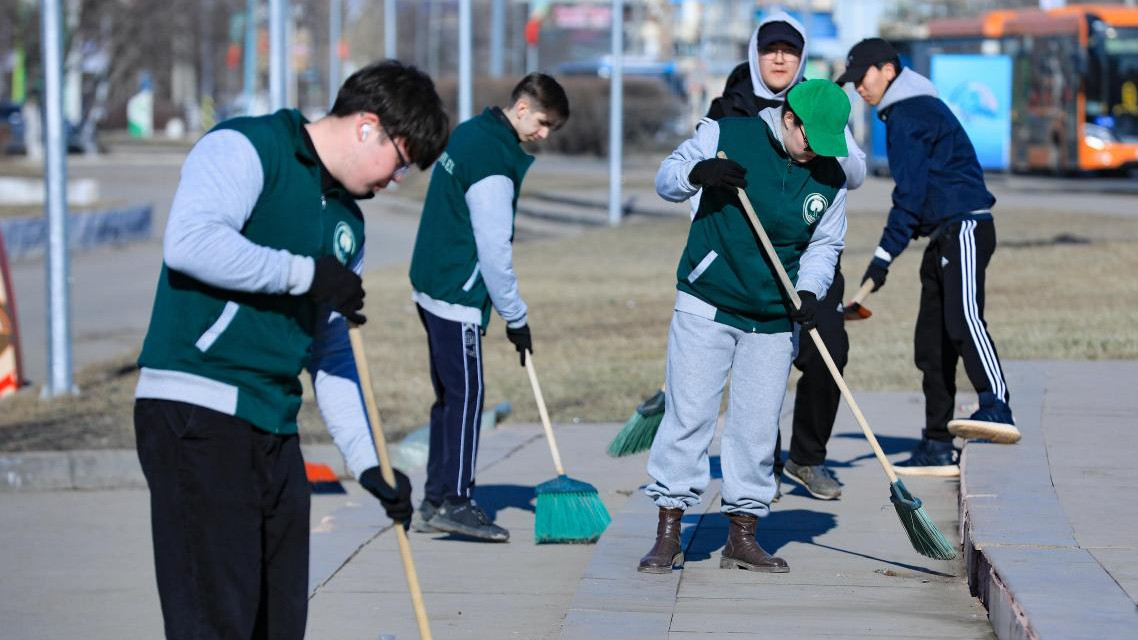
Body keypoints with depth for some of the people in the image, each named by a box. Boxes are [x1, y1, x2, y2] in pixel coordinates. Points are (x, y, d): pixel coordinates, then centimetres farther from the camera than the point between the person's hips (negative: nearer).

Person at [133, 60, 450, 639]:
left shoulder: (347, 223, 22)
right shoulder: (245, 148, -4)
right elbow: (189, 242, -22)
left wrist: (366, 461, 18)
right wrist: (307, 274, -14)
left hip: (275, 429, 9)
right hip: (196, 414, -9)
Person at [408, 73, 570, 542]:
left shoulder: (469, 134, 12)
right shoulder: (493, 161, -19)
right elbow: (494, 248, -18)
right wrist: (515, 317, -10)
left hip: (431, 286, 10)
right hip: (457, 295, -10)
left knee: (449, 396, 13)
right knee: (466, 396, -6)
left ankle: (435, 502, 16)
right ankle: (455, 501, -4)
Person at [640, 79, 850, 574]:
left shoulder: (830, 176, 1)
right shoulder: (727, 136, -7)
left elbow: (825, 243, 9)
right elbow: (666, 179, 1)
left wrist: (809, 291, -9)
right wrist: (696, 172, -21)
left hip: (774, 320, 3)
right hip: (706, 306, -3)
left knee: (758, 426, 5)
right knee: (688, 413, -5)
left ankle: (742, 537, 15)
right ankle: (668, 533, 1)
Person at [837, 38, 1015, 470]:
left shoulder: (910, 114, -8)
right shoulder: (907, 111, 23)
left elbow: (910, 193, -14)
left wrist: (884, 256, -13)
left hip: (964, 227, -11)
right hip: (944, 236, 11)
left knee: (962, 317, -29)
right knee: (931, 342, 8)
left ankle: (996, 406, -43)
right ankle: (937, 446, 10)